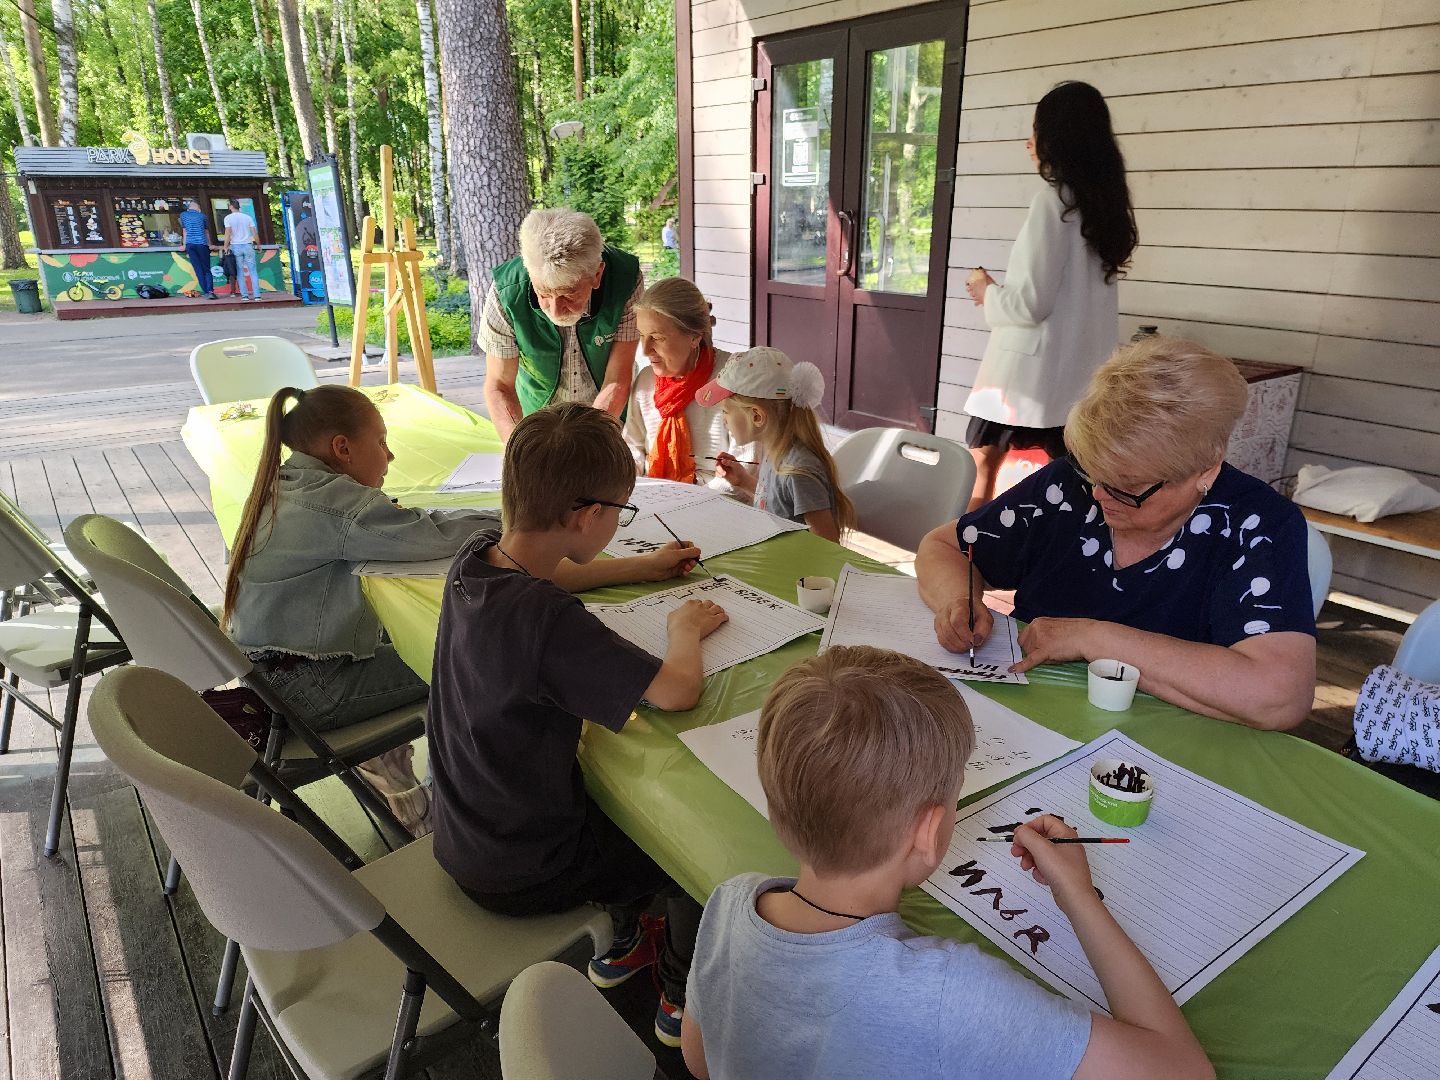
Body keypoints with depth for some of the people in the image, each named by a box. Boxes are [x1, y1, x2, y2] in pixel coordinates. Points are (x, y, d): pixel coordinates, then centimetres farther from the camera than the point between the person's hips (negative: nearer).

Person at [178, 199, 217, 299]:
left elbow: (184, 231, 16)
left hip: (190, 244, 1)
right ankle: (210, 290, -19)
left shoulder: (183, 215, 12)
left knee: (198, 270, 2)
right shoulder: (202, 215, 8)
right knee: (206, 269, -1)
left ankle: (205, 292, -5)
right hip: (202, 244, -1)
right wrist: (209, 245, 26)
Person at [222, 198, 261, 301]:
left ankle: (244, 295, 0)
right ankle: (256, 295, -6)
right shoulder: (248, 217, 7)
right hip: (248, 246, 2)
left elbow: (228, 233, -8)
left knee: (240, 273, 4)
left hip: (235, 246, -1)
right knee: (253, 271, 2)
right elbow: (254, 233, 4)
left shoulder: (228, 218, 0)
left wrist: (226, 247, -2)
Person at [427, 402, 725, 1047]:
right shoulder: (546, 619, -36)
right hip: (519, 874, -7)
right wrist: (686, 627, -14)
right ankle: (683, 998, 34)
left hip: (462, 838, 8)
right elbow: (677, 689, -36)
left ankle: (624, 944, 46)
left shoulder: (475, 560, -11)